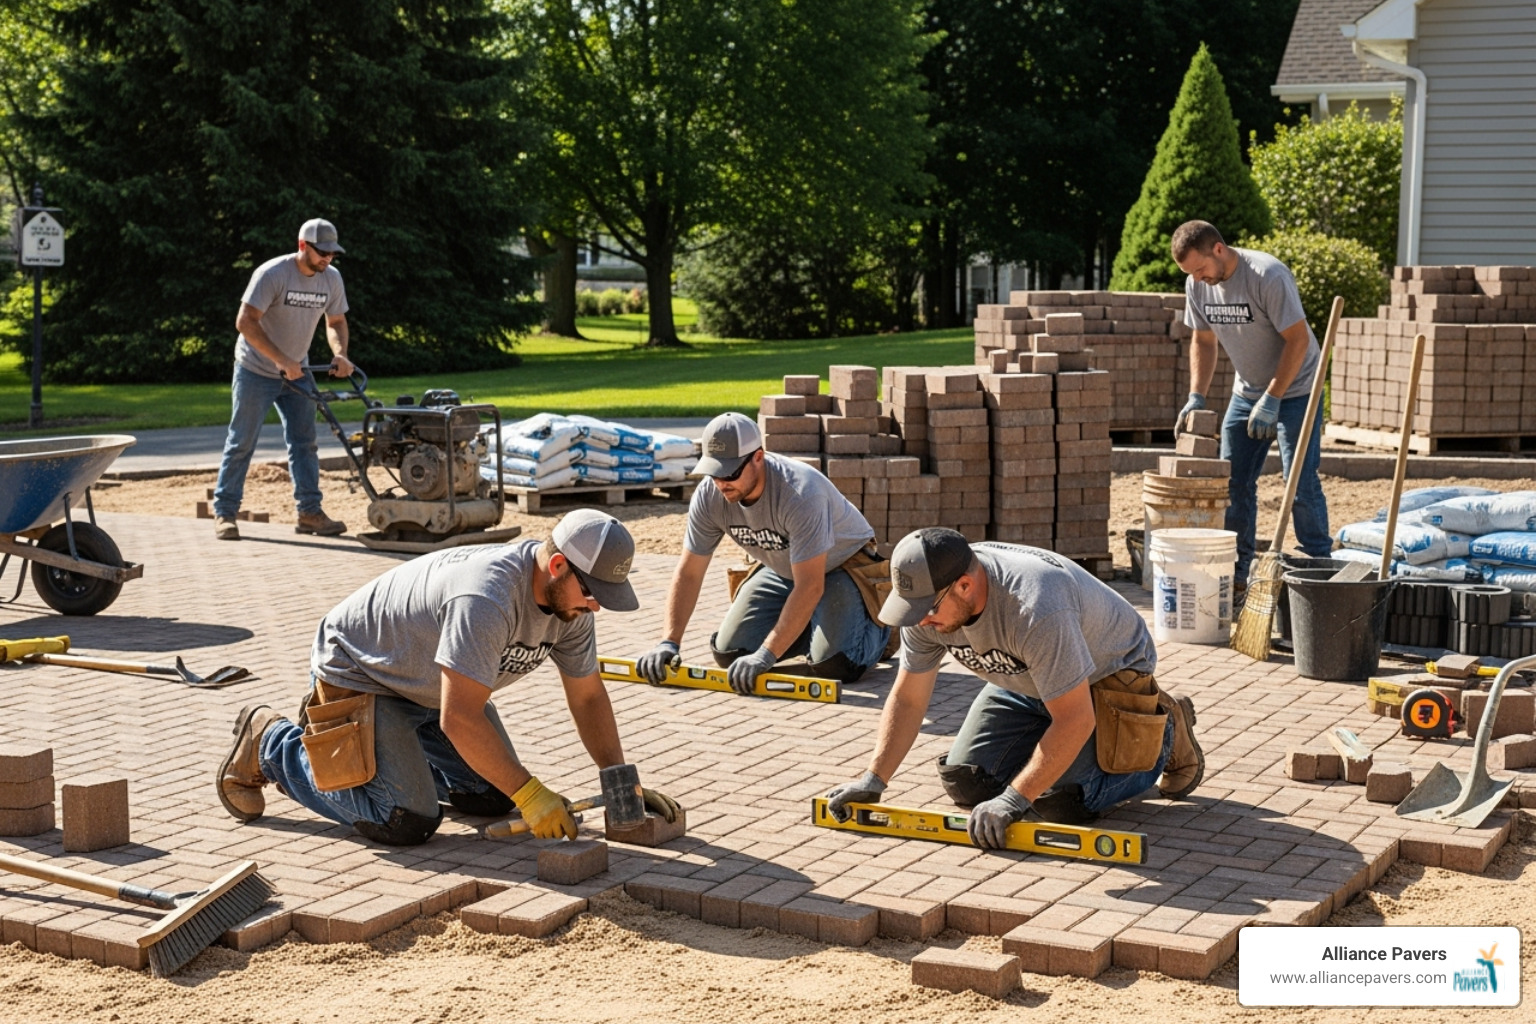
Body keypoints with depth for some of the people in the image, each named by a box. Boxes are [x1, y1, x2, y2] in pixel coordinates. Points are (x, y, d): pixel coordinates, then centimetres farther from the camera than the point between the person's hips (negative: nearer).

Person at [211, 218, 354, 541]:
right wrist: (281, 360, -33)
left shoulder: (331, 278, -4)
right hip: (256, 370, -6)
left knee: (304, 442, 2)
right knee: (241, 442, -2)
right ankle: (224, 512, 4)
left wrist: (339, 354, -13)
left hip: (296, 372, 6)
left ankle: (309, 512, 5)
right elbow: (246, 322, -27)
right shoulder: (272, 274, -23)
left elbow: (336, 321, 8)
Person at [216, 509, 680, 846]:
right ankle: (271, 743, 3)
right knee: (407, 823, -16)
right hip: (356, 673, -8)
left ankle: (390, 743, 25)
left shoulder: (570, 595, -11)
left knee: (494, 796, 5)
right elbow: (459, 719, -39)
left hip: (428, 688, 9)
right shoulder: (487, 599, -38)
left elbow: (588, 697, -1)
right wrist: (530, 794, -35)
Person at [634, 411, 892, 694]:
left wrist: (766, 656, -43)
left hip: (843, 564, -6)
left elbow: (809, 587, -38)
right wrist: (669, 642, -25)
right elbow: (688, 573, -12)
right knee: (729, 653, -8)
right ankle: (804, 627, 18)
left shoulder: (800, 493, -38)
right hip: (782, 570, 6)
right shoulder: (709, 496, -20)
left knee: (832, 664, -25)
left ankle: (875, 625, 9)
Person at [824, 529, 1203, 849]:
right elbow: (907, 699, -9)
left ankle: (1165, 735, 5)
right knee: (964, 783, -4)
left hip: (1107, 674, -7)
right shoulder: (927, 599, -19)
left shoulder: (1035, 608, -42)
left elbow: (1075, 720, -38)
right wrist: (873, 780, -18)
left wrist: (1013, 800, -37)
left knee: (1061, 799, -21)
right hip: (1027, 681, 7)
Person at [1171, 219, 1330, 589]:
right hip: (1247, 392, 7)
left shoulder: (1267, 276, -25)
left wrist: (1272, 400, -24)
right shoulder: (1197, 285, -5)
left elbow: (1298, 339, -22)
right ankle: (1237, 570, 14)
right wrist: (1196, 397, -3)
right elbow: (1204, 341, 8)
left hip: (1294, 389, -7)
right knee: (1234, 482, 5)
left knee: (1301, 483, -9)